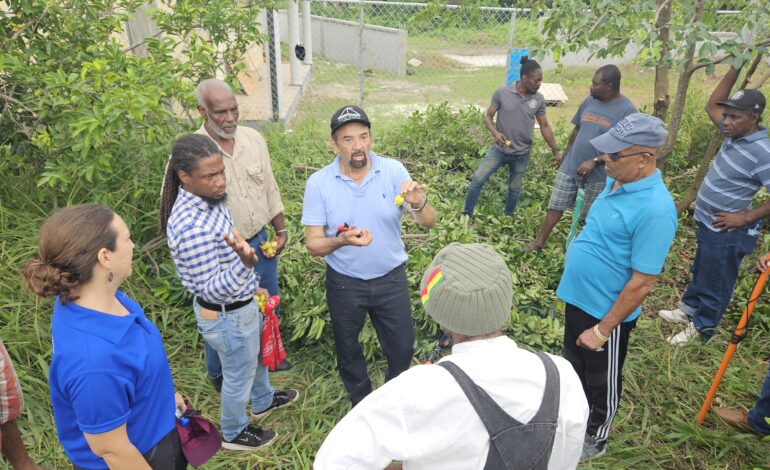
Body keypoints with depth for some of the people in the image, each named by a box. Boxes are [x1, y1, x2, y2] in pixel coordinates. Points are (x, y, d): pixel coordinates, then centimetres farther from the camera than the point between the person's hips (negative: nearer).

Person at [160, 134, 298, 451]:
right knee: (239, 376, 18)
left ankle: (263, 400, 61)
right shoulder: (191, 228, -37)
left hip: (242, 303, 9)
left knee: (257, 355, 32)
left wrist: (252, 284, 17)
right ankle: (234, 433, 47)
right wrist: (245, 264, -48)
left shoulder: (207, 198, -7)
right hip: (226, 316, -9)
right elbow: (212, 291, -31)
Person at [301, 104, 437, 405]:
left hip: (391, 278, 1)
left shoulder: (393, 171, -14)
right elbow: (313, 244, -13)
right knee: (348, 351, 20)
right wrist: (341, 240, -35)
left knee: (403, 347, 17)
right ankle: (361, 404, 51)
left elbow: (429, 222, -16)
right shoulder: (318, 183, -15)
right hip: (344, 284, 0)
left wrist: (419, 203, -39)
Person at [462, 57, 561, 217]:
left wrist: (556, 151, 4)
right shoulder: (501, 93, -10)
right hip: (499, 149, -2)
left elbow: (545, 126, 5)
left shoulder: (539, 99, -3)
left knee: (515, 189, 13)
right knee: (477, 179, -9)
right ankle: (466, 215, 7)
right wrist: (495, 133, -25)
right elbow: (488, 117, -4)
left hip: (521, 154, 2)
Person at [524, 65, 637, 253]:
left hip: (598, 175, -4)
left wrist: (594, 161, -22)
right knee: (555, 207, 8)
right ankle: (539, 243, 19)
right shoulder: (589, 101, 1)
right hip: (569, 167, 4)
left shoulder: (626, 110, -15)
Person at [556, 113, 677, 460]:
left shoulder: (654, 209, -29)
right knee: (575, 368, 27)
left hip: (606, 313, -8)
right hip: (577, 299, 8)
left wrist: (602, 330, -19)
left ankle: (593, 440, 41)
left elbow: (642, 282, -25)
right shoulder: (617, 182, -2)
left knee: (601, 382, 17)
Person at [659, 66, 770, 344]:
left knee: (715, 282, 10)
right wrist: (735, 69, 3)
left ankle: (701, 327, 27)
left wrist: (747, 218, -22)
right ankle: (688, 310, 45)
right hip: (707, 224, 9)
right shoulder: (735, 134, -2)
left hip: (726, 233, -9)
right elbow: (712, 106, 12)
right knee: (700, 272, 26)